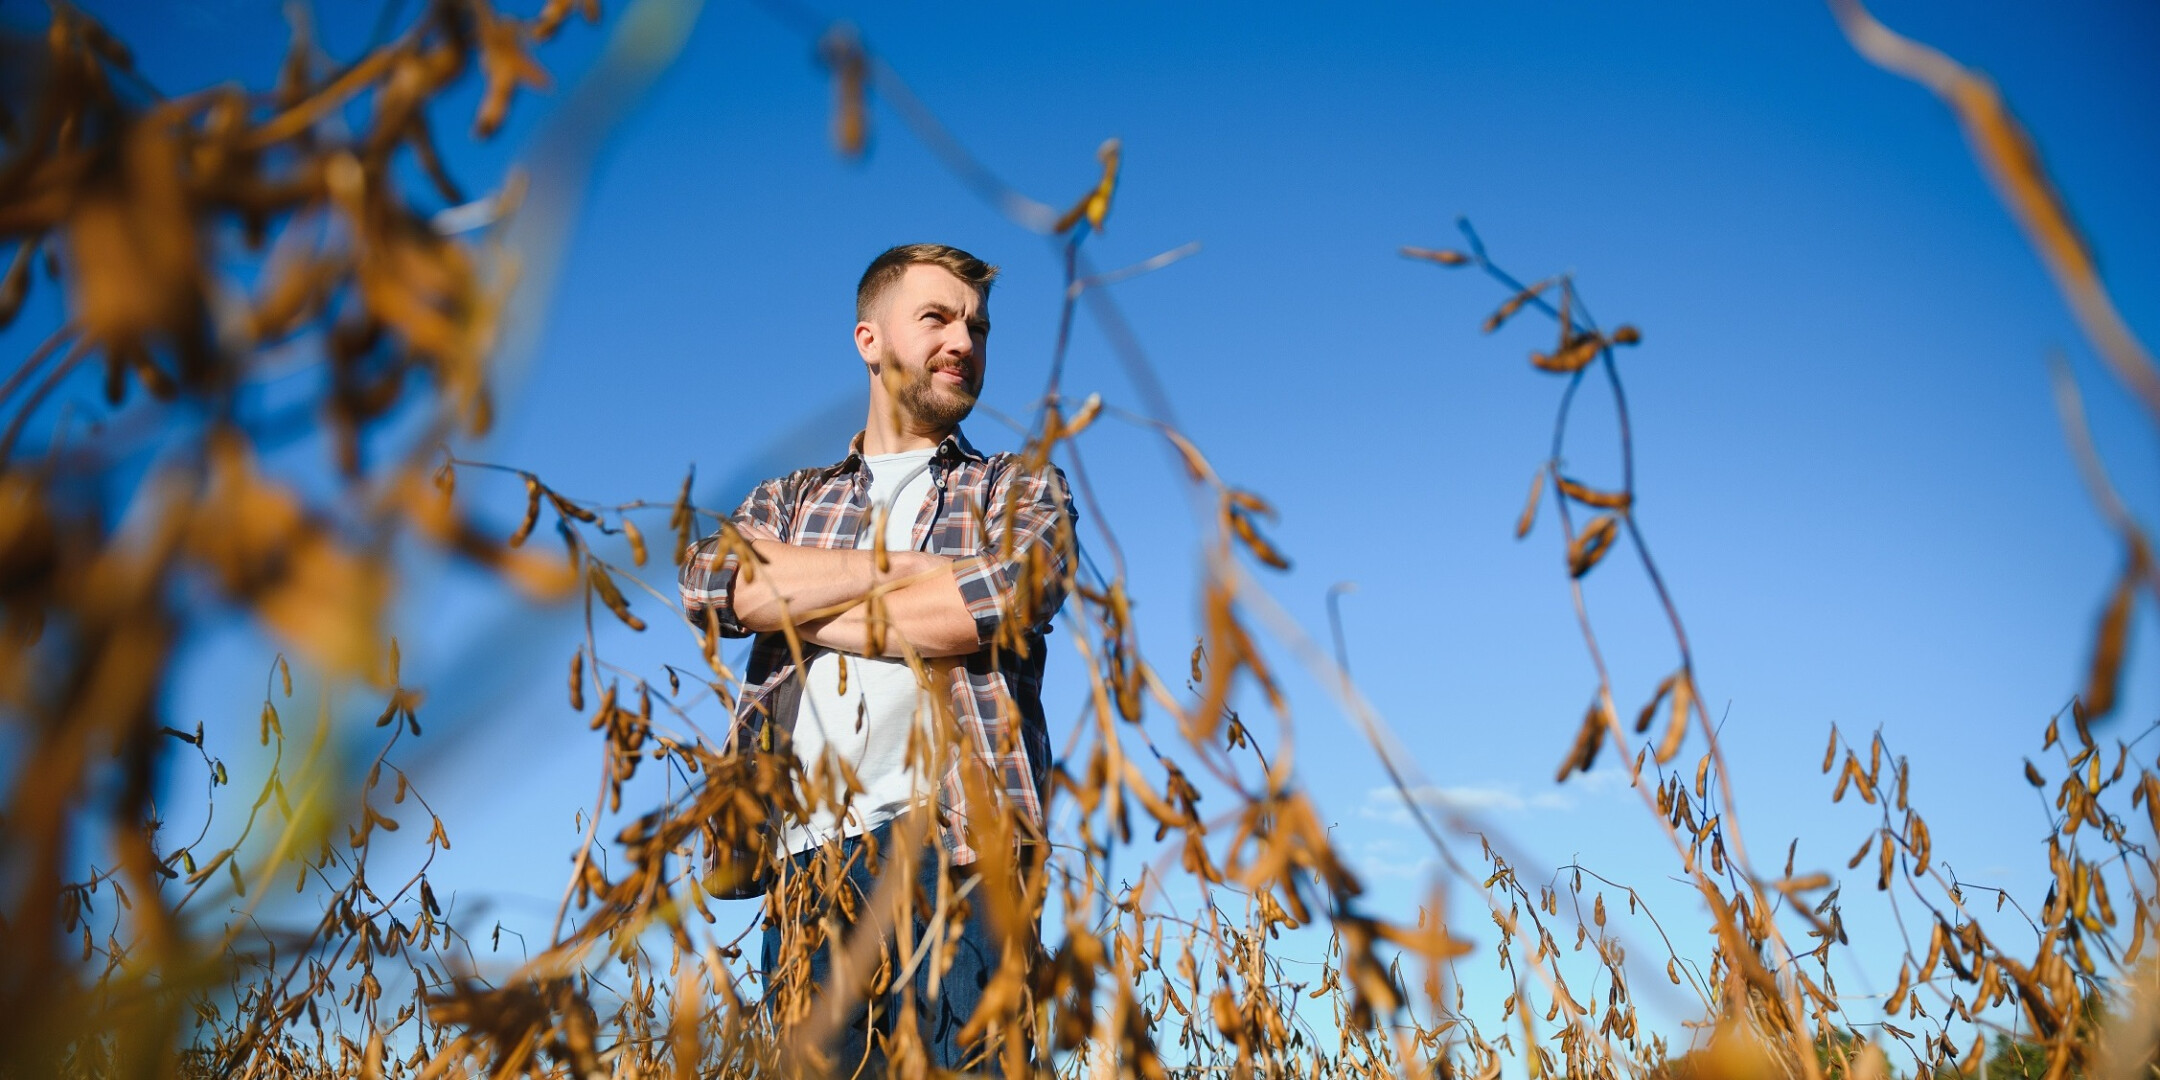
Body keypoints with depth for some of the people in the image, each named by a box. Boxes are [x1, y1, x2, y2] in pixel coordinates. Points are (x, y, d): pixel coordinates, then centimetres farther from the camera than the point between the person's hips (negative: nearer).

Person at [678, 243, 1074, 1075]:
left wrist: (795, 607, 2)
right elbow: (708, 583, 2)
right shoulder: (789, 500, 24)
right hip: (808, 855, 3)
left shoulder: (1022, 490, 17)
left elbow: (998, 601, -6)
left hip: (957, 839, -2)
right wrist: (908, 567, -4)